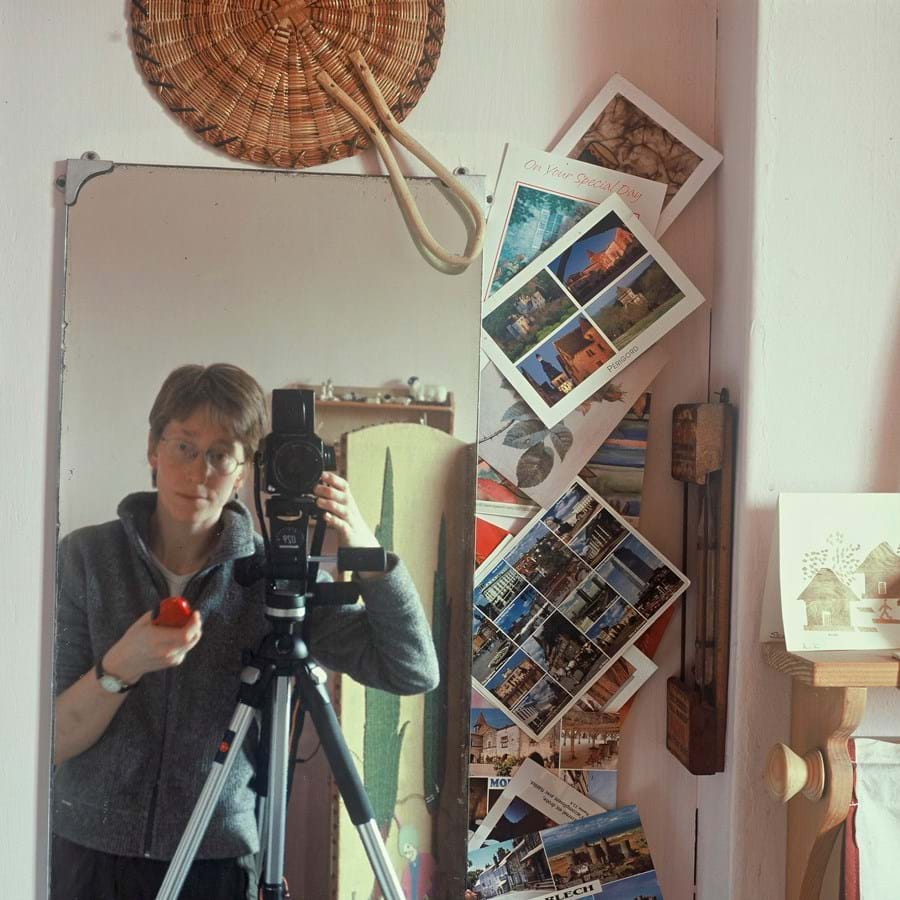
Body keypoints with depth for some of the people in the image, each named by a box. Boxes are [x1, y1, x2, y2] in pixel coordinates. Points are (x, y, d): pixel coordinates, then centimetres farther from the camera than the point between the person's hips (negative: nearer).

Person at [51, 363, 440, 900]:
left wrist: (365, 550, -25)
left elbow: (414, 672, -13)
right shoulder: (85, 556, -7)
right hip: (91, 853, 0)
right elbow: (53, 742, -8)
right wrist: (120, 668, -27)